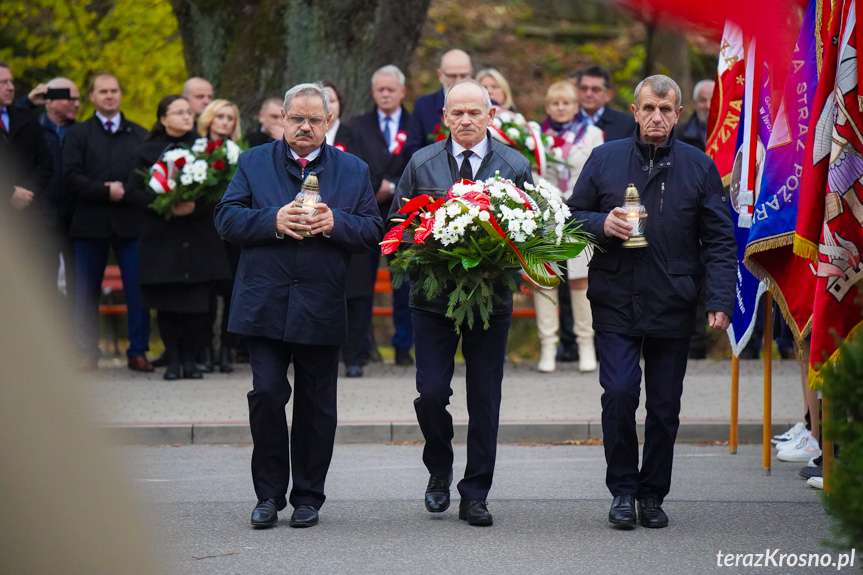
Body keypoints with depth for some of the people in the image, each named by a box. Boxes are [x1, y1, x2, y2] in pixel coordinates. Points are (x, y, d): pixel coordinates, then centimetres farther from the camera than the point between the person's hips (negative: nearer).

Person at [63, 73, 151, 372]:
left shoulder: (139, 135, 12)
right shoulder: (77, 134, 9)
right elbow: (72, 177, -2)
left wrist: (126, 191, -11)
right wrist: (106, 192, -12)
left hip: (130, 222, 0)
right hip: (90, 223, 0)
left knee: (137, 288, -3)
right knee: (87, 291, 2)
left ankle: (138, 351, 4)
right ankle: (88, 353, 9)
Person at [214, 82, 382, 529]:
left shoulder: (353, 170, 9)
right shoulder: (253, 163, 7)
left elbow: (374, 231, 4)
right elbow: (226, 218, -1)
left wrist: (335, 223, -14)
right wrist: (273, 221, -17)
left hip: (322, 307, 1)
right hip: (265, 304, -1)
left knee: (316, 404, 6)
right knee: (266, 394, -7)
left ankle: (308, 497, 17)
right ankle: (269, 493, 6)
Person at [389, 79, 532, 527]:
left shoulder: (515, 167, 3)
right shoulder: (421, 165, 5)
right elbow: (396, 223, 9)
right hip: (433, 297, 0)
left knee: (485, 399, 2)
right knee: (431, 392, -7)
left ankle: (475, 495, 11)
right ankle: (439, 472, 20)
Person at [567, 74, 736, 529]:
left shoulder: (700, 167, 6)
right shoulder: (605, 159, 6)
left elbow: (720, 241, 5)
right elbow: (572, 216, 12)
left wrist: (721, 299, -6)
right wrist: (602, 224, -10)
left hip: (673, 306, 1)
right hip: (616, 302, -1)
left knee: (665, 406, 4)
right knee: (619, 394, -11)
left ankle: (653, 494, 18)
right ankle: (623, 489, 5)